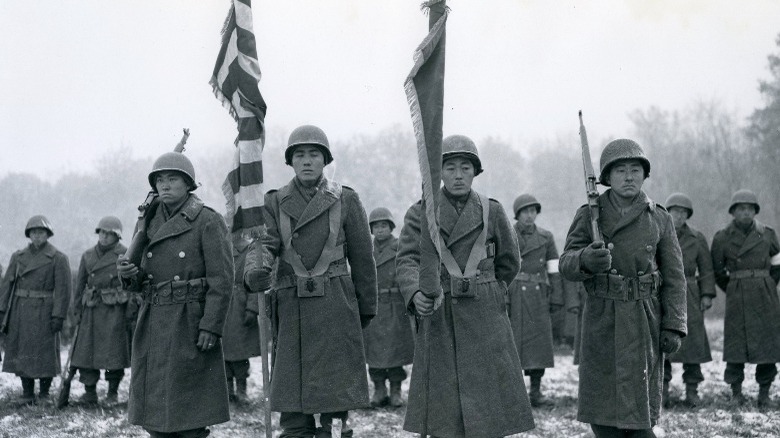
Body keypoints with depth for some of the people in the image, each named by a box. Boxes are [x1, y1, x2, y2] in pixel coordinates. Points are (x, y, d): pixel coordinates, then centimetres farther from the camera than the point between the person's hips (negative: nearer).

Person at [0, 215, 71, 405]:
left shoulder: (58, 259, -4)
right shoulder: (18, 257, 10)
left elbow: (63, 289, -9)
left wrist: (58, 316, -15)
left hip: (44, 312, -4)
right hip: (20, 312, 4)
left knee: (45, 353, 0)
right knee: (21, 352, 6)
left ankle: (44, 393, 12)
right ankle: (27, 393, 15)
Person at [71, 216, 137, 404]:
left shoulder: (124, 255, -1)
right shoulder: (88, 256, 12)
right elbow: (80, 285, 15)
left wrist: (132, 311, -9)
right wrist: (77, 311, 11)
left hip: (116, 311, -4)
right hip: (92, 310, 4)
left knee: (114, 351, -2)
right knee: (86, 350, -1)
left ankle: (112, 392, 10)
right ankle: (90, 392, 6)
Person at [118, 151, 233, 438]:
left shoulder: (208, 222, -5)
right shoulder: (150, 222, 14)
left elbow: (222, 280, -11)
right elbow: (141, 281, 18)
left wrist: (210, 327, -18)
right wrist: (129, 275, -5)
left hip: (189, 325, -6)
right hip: (153, 324, 6)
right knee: (154, 414, 9)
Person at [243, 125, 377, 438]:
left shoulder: (346, 200, 4)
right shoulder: (275, 203, 8)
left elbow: (362, 259, 7)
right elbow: (263, 243, -7)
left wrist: (366, 308, 8)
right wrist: (256, 271, -29)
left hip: (335, 305, -1)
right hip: (291, 305, 2)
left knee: (336, 390, -1)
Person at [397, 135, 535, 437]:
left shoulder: (492, 212, 5)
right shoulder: (420, 213, 2)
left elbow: (509, 262, 17)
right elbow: (407, 259, -11)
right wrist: (416, 293, -29)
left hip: (485, 320, 1)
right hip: (438, 320, 0)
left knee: (489, 413, -1)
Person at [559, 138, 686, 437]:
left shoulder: (659, 219, 2)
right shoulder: (588, 215, 1)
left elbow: (674, 277, 2)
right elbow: (566, 263, -9)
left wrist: (674, 327, -5)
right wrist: (586, 259, -32)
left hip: (644, 322, 0)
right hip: (601, 320, 0)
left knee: (639, 409, 1)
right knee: (602, 402, 4)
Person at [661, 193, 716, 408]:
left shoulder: (697, 239, 6)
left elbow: (706, 270, 7)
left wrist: (707, 295, -2)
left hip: (688, 297, 0)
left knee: (692, 342, -2)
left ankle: (692, 391, 7)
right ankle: (662, 390, 8)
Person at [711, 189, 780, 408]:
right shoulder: (722, 238, 1)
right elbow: (717, 272, 10)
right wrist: (733, 289, 10)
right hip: (736, 297, -2)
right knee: (736, 342, -5)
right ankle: (736, 392, 6)